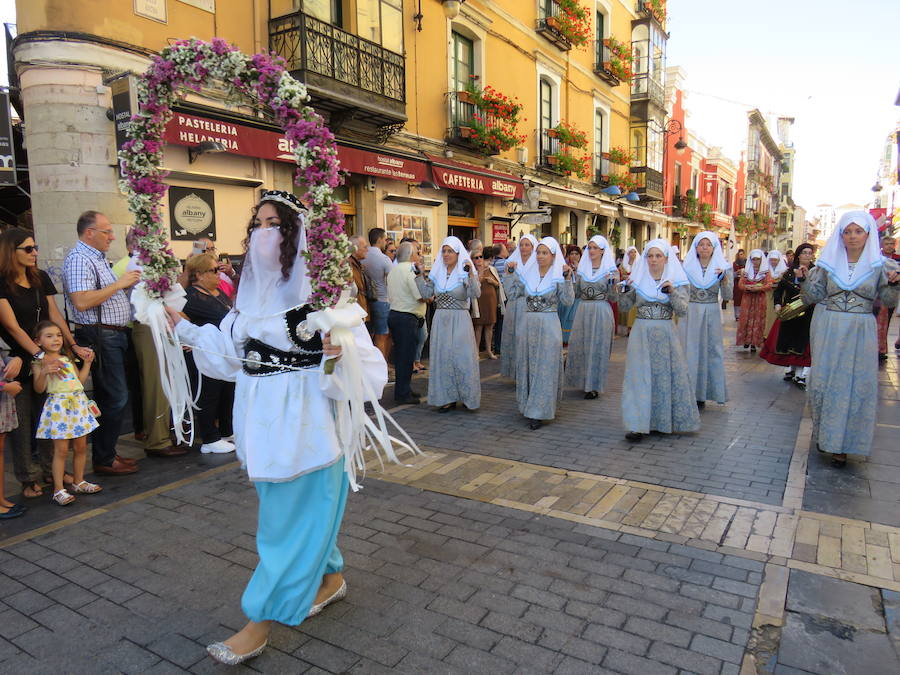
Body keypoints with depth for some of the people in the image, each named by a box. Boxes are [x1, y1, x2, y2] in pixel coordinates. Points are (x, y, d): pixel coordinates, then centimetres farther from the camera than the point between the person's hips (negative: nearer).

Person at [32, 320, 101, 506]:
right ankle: (59, 489, 3)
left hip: (78, 403, 6)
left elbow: (80, 379, 18)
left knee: (81, 446, 9)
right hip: (58, 406, -6)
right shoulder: (39, 363, -3)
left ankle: (78, 482, 22)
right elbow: (39, 389, -10)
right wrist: (44, 372, -26)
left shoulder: (68, 358, 14)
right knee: (61, 449, -5)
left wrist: (87, 362, 13)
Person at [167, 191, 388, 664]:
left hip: (302, 418, -7)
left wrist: (339, 353, -37)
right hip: (261, 415, 8)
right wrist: (186, 330, 16)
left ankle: (259, 625, 17)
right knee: (302, 506, 20)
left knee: (290, 515, 4)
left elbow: (358, 350, -17)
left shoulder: (319, 287, -13)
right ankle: (330, 577, 42)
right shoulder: (253, 288, 8)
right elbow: (230, 348, 14)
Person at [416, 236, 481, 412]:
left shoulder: (465, 272, -3)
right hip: (440, 320, 5)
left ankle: (468, 397, 13)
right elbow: (427, 293, 5)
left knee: (462, 357, -1)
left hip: (460, 320, -4)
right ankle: (447, 398, 17)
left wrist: (471, 275, -27)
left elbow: (476, 294, -17)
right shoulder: (437, 272, 10)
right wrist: (419, 275, 0)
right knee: (442, 358, 7)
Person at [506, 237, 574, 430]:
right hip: (527, 324, 4)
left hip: (548, 326, -4)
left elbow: (568, 301, -11)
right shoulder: (528, 274, 9)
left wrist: (567, 279, -20)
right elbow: (512, 295, 5)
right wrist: (511, 274, 0)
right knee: (526, 366, 10)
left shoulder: (558, 276, -2)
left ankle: (538, 413, 3)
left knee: (544, 368, -2)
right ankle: (528, 406, 25)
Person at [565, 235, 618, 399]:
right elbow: (575, 294, 10)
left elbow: (612, 298, -3)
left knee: (597, 348, 1)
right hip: (583, 311, 4)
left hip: (601, 312, -4)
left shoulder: (611, 271, -1)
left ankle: (594, 386, 10)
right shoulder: (581, 269, 9)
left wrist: (612, 283, -19)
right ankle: (584, 382, 22)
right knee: (579, 346, 7)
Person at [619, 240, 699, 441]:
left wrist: (672, 291, -21)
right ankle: (638, 425, -3)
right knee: (639, 375, -4)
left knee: (668, 374, 5)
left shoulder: (677, 280, 2)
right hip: (641, 332, 0)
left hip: (666, 333, 0)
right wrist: (626, 289, -14)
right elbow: (625, 306, 4)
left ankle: (666, 420, 21)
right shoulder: (638, 279, 5)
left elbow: (682, 310, -6)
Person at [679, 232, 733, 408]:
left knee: (709, 351, 5)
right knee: (689, 352, 1)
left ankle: (701, 394, 14)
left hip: (712, 315, 0)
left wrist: (725, 278, -18)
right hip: (690, 314, 0)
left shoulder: (723, 267, 3)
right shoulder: (687, 266, 3)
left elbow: (727, 296, -4)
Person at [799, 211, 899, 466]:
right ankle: (823, 433, 20)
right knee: (824, 380, 3)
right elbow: (813, 297, 3)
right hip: (828, 330, 0)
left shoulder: (879, 265, 2)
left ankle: (841, 443, 11)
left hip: (860, 332, 0)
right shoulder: (828, 262, 3)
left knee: (858, 384, 1)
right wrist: (804, 280, -14)